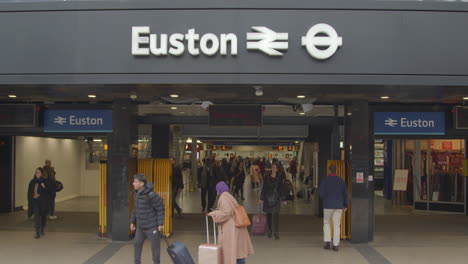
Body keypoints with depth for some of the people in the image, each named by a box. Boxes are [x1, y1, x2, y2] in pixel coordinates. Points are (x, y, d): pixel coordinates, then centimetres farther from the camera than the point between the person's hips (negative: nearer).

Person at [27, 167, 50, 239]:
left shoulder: (45, 182, -5)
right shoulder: (32, 182, 2)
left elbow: (48, 192, -7)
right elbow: (29, 192, 7)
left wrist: (44, 188, -27)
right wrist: (29, 202, 4)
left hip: (42, 201, -1)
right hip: (34, 201, 1)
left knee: (43, 216, 12)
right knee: (36, 216, -12)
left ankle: (42, 230, 34)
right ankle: (37, 233, -14)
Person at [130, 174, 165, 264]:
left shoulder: (151, 195, -25)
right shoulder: (136, 193, -1)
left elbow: (160, 208, -16)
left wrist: (161, 223, -15)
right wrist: (132, 222, 13)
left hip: (152, 225, -7)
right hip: (140, 226, 7)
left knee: (155, 246, 5)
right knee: (137, 244, 11)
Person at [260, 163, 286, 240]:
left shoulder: (280, 177, 3)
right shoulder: (267, 177, 5)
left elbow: (281, 188, 6)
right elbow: (264, 188, 8)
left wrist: (283, 199, 4)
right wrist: (262, 198, 4)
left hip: (276, 198, -2)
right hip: (268, 198, 2)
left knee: (276, 215, -12)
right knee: (269, 214, 8)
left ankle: (276, 233, -13)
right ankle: (269, 231, 22)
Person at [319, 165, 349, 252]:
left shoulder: (325, 180, -7)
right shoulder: (341, 181, 2)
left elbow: (321, 193, -10)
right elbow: (345, 194, 4)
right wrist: (345, 205, 12)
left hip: (328, 205, -2)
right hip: (338, 206, 2)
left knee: (326, 223, 16)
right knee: (336, 225, 6)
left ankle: (327, 242, 7)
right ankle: (336, 245, 5)